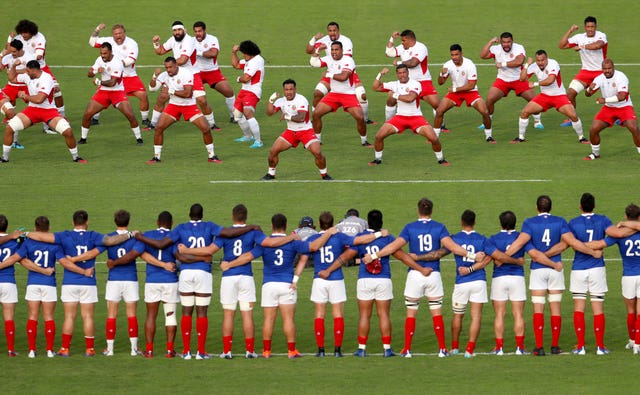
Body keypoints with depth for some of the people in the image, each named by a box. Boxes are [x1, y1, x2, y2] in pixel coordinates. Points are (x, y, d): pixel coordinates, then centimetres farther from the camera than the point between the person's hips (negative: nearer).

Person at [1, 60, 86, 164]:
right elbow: (12, 78, 19)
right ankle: (4, 157, 6)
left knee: (67, 131, -22)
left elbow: (39, 99, -30)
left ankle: (75, 157, 1)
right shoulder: (28, 76, 0)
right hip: (32, 109, 5)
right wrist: (13, 66, 3)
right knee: (9, 128, -10)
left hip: (49, 111, -5)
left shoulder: (46, 79, -22)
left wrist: (25, 96, -15)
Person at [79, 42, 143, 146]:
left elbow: (112, 83, -25)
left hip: (117, 91, -5)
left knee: (130, 115, -18)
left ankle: (139, 138, -1)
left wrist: (99, 82, -14)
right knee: (87, 114, -4)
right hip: (103, 91, 5)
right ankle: (83, 138, 13)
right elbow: (89, 74, 4)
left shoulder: (117, 63, -22)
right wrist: (96, 70, -17)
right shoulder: (100, 60, -1)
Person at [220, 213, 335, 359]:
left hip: (269, 285, 0)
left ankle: (266, 350, 6)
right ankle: (291, 350, 0)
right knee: (288, 318, 1)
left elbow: (248, 256, -9)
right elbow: (313, 246, -5)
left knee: (268, 319, 4)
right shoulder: (292, 243, -3)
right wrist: (328, 234, 8)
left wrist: (229, 265, 0)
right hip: (287, 284, 0)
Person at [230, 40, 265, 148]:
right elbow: (236, 65, 27)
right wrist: (234, 52, 14)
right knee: (237, 113, 20)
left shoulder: (256, 61, -20)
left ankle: (258, 141, -27)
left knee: (248, 113, -26)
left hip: (252, 92, -11)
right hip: (244, 90, 11)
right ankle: (248, 136, 38)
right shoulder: (249, 60, 13)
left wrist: (239, 79, -1)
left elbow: (246, 78, -24)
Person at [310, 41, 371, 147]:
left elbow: (343, 77, -28)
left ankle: (364, 141, 4)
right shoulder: (329, 59, 1)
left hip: (349, 95, -5)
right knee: (316, 113, -6)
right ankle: (317, 140, 8)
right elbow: (313, 63, 0)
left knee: (360, 117, -18)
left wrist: (329, 74, -16)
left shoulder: (348, 60, -16)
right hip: (333, 94, 5)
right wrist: (318, 50, -10)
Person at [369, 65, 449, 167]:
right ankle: (377, 159, 12)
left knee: (434, 138, -17)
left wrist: (395, 95, -18)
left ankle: (441, 159, 8)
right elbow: (376, 87, 5)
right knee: (379, 136, -9)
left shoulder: (415, 84, -12)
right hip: (400, 117, 3)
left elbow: (410, 98, -29)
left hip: (416, 117, -3)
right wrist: (380, 74, -9)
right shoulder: (394, 85, 2)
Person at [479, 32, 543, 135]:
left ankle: (537, 121, 14)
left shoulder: (519, 48, -18)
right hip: (502, 80, 1)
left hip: (519, 79, -1)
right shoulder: (496, 49, -11)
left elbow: (519, 62, -34)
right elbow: (483, 55, -23)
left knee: (533, 99, -8)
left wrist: (503, 64, -29)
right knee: (489, 99, -13)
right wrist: (491, 42, -25)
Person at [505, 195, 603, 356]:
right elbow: (572, 242, -7)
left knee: (538, 309, -1)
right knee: (555, 308, 6)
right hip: (556, 270, 1)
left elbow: (520, 242, -15)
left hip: (537, 270, -1)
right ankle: (555, 346, 6)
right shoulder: (560, 222, 0)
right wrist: (593, 252, 1)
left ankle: (539, 347, -7)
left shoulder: (529, 223, -3)